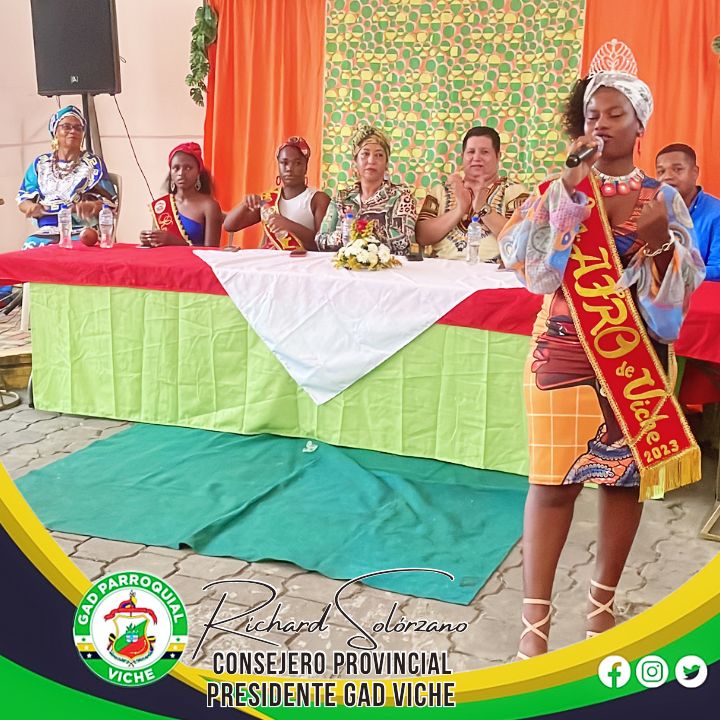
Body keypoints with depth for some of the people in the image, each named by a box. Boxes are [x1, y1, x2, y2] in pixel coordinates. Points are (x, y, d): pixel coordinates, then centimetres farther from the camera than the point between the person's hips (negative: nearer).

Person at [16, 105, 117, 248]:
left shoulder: (93, 163, 10)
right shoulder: (40, 163, 17)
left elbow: (109, 202, 2)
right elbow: (22, 200, 14)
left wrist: (91, 206, -22)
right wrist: (33, 208, -11)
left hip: (84, 232, -2)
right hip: (47, 232, 2)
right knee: (31, 247, -31)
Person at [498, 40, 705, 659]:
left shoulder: (663, 199, 5)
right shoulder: (560, 190, 1)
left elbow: (682, 287, 1)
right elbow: (532, 269, -12)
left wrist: (661, 242, -19)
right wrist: (572, 190, -15)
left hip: (638, 358, 2)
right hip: (567, 353, -2)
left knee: (628, 477, 7)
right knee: (554, 480, -5)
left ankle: (603, 601, 24)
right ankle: (536, 618, 3)